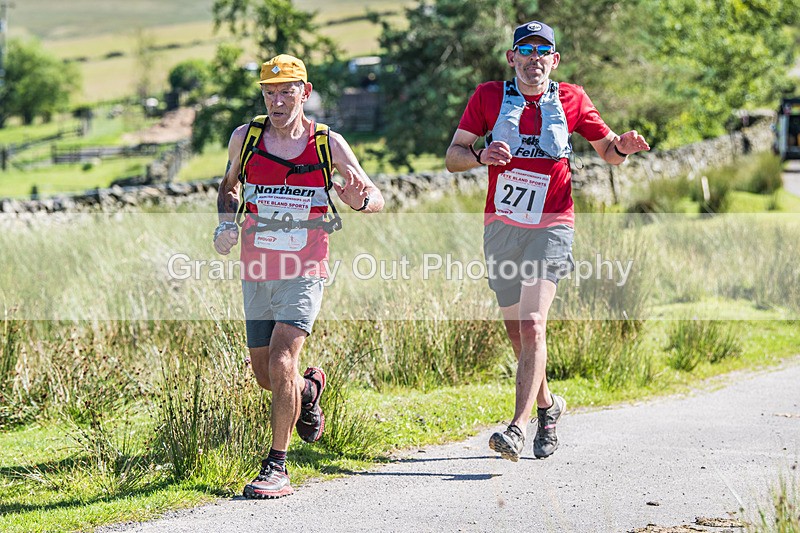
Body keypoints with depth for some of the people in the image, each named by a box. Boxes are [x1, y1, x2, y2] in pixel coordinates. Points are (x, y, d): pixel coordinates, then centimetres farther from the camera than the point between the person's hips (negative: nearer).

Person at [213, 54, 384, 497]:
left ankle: (276, 467, -9)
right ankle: (308, 390, 46)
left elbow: (376, 198, 2)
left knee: (281, 364, -19)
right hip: (257, 274, 4)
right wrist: (226, 223, 1)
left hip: (304, 275, -3)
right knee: (264, 374, 10)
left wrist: (360, 200, -21)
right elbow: (230, 185, 20)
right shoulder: (245, 138, 1)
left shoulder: (329, 144, -4)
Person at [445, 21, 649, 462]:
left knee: (532, 324, -18)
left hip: (550, 227, -2)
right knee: (516, 330, 11)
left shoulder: (571, 99, 6)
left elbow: (607, 151, 16)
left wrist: (623, 147, -8)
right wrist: (481, 156, -17)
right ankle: (547, 405, 36)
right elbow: (452, 157, 5)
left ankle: (518, 427, -24)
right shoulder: (488, 96, 5)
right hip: (501, 227, 2)